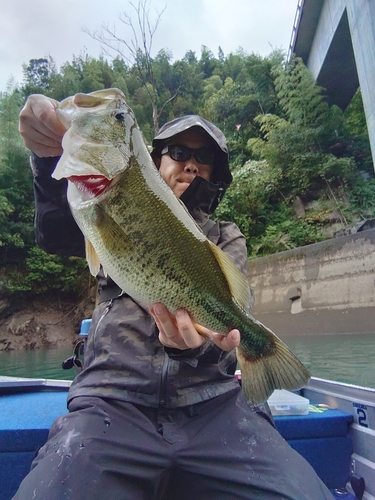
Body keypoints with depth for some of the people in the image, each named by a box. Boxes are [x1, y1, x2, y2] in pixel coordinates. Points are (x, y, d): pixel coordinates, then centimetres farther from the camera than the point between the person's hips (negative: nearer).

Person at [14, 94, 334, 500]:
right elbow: (57, 236, -4)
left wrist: (197, 342, -24)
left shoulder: (227, 240, 15)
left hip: (212, 404, 2)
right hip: (113, 401, 0)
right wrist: (51, 160, -23)